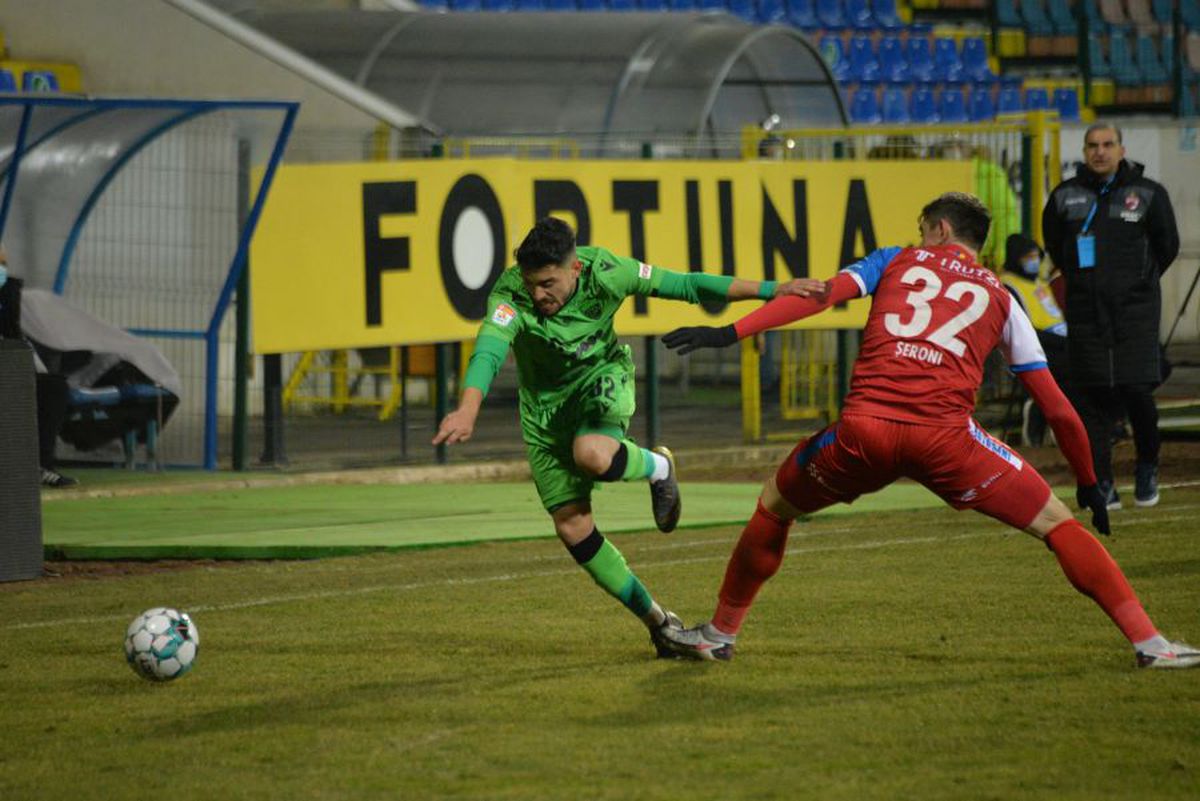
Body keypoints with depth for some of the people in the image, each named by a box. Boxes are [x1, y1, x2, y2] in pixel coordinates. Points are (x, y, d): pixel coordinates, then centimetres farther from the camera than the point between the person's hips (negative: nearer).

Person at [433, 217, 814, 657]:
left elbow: (687, 286, -16)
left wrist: (774, 290, -15)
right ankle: (657, 621, 14)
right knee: (572, 530, -1)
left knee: (591, 455, -38)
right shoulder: (510, 295, -28)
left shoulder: (605, 274, -24)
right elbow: (488, 351, -45)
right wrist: (467, 411, -64)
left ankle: (657, 467, -2)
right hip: (546, 405, 2)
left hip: (602, 380, -2)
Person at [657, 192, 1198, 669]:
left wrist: (732, 332, 3)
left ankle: (720, 632, 34)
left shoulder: (894, 262, 24)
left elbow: (821, 294, 7)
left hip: (863, 428, 0)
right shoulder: (1000, 298, 23)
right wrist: (1088, 483, 32)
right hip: (945, 435, 0)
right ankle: (1148, 641, 0)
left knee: (773, 505, 26)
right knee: (1057, 524, 10)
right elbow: (1056, 407, 22)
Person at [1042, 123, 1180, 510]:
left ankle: (1147, 467, 15)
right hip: (1085, 311, 2)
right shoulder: (1065, 196, 5)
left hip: (1135, 308, -2)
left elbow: (1167, 245, 11)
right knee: (1092, 397, -1)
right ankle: (1102, 483, 6)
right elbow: (1053, 243, 22)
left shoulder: (1148, 194, 0)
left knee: (1136, 389, -10)